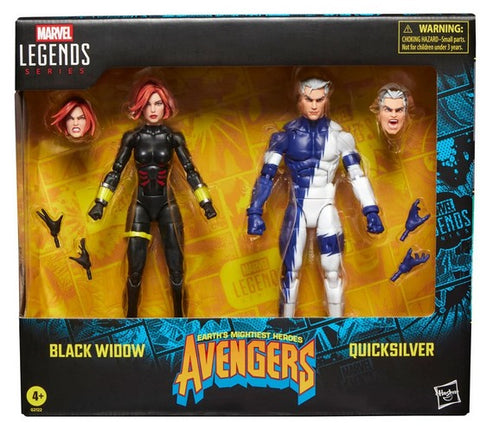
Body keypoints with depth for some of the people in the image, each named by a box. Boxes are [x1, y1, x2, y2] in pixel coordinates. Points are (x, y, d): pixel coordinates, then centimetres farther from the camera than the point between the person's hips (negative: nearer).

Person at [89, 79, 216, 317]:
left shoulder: (173, 137, -3)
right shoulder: (132, 137, -3)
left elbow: (190, 171, -1)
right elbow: (116, 171, 0)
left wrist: (206, 202, -6)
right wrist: (100, 203, -5)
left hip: (167, 205, 0)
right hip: (141, 205, 0)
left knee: (176, 268, 0)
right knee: (135, 269, 0)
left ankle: (179, 315, 17)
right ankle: (131, 316, 18)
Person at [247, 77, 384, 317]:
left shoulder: (338, 135, -3)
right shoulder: (286, 134, -5)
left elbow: (357, 174, 0)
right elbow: (267, 175, -6)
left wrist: (371, 211, -6)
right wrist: (255, 212, -14)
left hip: (325, 208, 1)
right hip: (298, 207, 0)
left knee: (332, 270, 0)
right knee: (291, 270, 4)